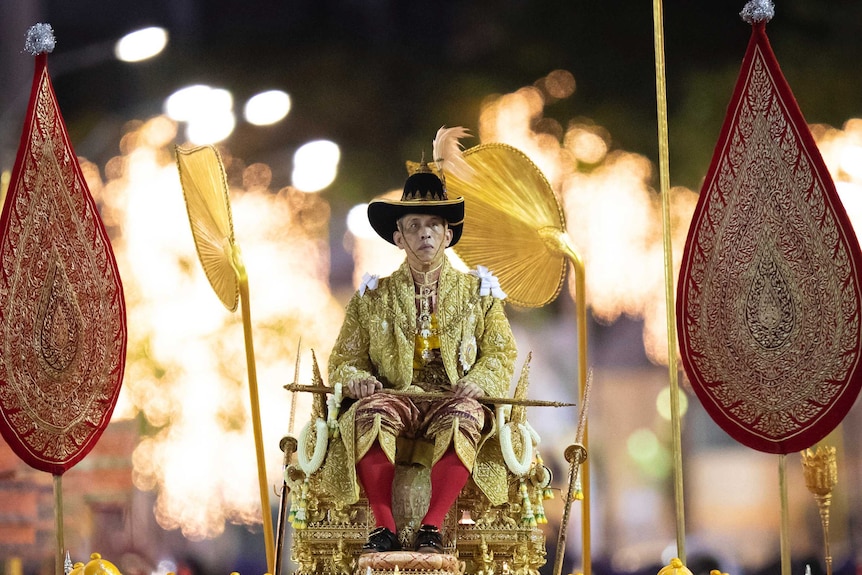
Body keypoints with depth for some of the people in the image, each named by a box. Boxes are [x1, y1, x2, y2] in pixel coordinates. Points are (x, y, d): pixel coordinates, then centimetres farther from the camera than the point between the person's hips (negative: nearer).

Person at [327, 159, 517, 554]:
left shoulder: (478, 293, 16)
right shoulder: (372, 298, 17)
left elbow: (501, 354, 10)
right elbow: (345, 359, 14)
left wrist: (477, 381, -11)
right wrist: (357, 379, -10)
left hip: (453, 400, -1)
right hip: (396, 399, 1)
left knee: (464, 417, -37)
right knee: (370, 413, -35)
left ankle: (432, 526, -38)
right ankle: (384, 527, -37)